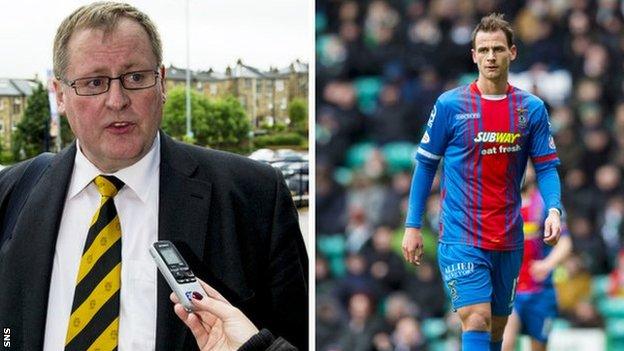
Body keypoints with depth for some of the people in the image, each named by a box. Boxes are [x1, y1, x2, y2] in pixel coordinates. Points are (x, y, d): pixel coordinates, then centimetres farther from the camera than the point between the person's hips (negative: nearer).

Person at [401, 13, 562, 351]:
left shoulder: (532, 108, 3)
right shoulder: (450, 105, -4)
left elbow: (546, 166, 5)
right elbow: (425, 165, 2)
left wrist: (553, 210, -14)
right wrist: (412, 226, 0)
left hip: (509, 240, 4)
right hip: (461, 237, -4)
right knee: (476, 320, -16)